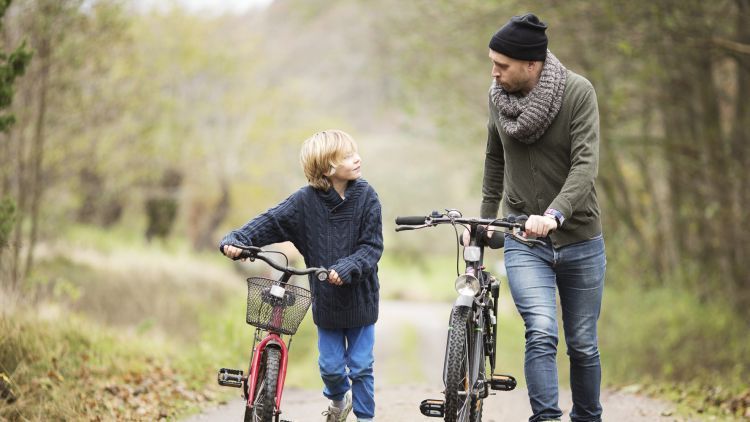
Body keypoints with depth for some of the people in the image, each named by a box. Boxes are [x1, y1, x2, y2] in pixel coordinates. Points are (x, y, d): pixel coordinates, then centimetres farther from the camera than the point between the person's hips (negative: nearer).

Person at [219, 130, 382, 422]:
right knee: (330, 365, 10)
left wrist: (346, 268, -29)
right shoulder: (306, 200, -9)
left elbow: (372, 246, -12)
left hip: (360, 297, -1)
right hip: (326, 299, 1)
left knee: (361, 366, 3)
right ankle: (338, 398, 42)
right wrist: (237, 239, -28)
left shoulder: (366, 197, -10)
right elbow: (271, 221, -12)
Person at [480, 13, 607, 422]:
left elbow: (586, 163, -22)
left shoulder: (578, 92, -13)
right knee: (541, 334, -20)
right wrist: (484, 222, 17)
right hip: (523, 241, 1)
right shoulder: (498, 97, -1)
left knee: (583, 346, 9)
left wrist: (555, 213, -37)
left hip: (579, 240, -1)